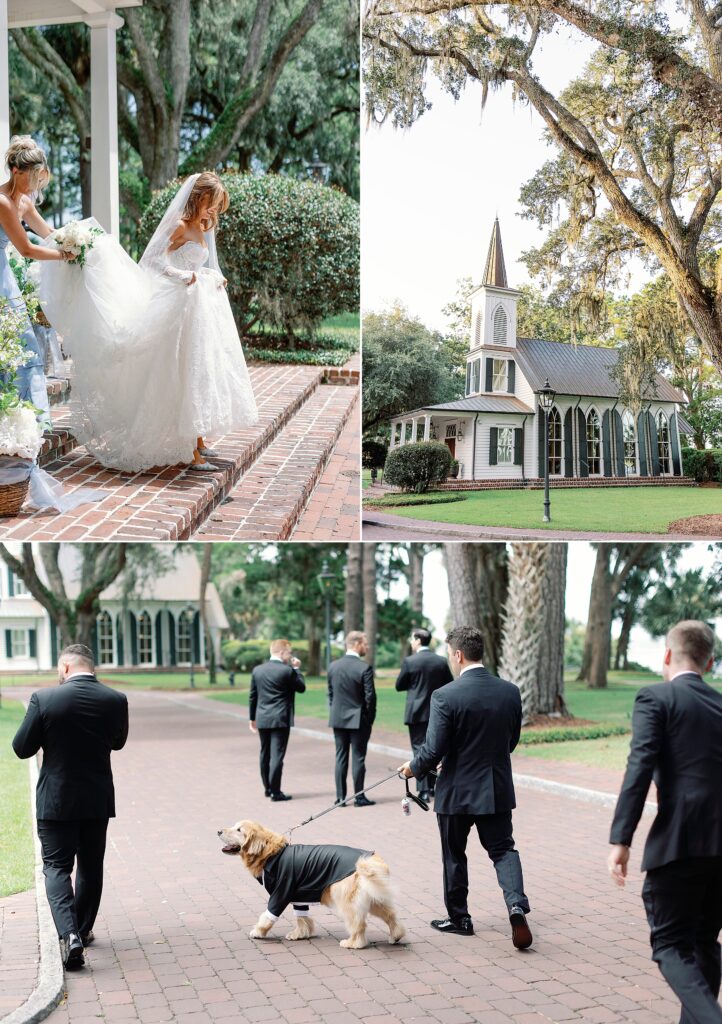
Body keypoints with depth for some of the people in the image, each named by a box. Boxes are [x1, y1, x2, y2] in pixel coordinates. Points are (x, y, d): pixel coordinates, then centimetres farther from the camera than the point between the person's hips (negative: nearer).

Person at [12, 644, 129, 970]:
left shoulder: (44, 699, -15)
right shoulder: (116, 700, -6)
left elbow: (22, 748, -7)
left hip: (56, 799, -3)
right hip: (98, 799, 3)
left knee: (56, 866, 3)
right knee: (91, 866, 18)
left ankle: (69, 934, -15)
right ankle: (83, 929, 29)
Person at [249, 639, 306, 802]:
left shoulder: (257, 670, 4)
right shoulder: (287, 671, -13)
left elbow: (252, 696, 9)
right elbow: (301, 687, 0)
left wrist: (252, 718, 16)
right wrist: (297, 669, 7)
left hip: (262, 719, 6)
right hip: (280, 719, -6)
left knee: (265, 754, 16)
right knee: (277, 755, -4)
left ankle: (268, 788, 26)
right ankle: (275, 791, -3)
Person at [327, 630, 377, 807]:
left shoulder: (333, 666, 2)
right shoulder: (364, 667, -14)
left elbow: (330, 693, 7)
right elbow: (370, 696, -12)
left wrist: (334, 712, 15)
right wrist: (370, 718, 1)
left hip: (338, 719, 4)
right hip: (358, 720, -4)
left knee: (341, 758, 9)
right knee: (358, 758, 2)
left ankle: (340, 797, 10)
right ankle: (359, 797, 5)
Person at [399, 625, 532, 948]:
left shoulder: (445, 696, -19)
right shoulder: (510, 692, -3)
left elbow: (434, 750, -17)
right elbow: (511, 741, 8)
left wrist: (414, 768, 3)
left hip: (456, 791, -3)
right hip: (497, 789, 3)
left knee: (454, 856, 15)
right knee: (503, 849, 13)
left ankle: (458, 918, 27)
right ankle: (517, 905, -9)